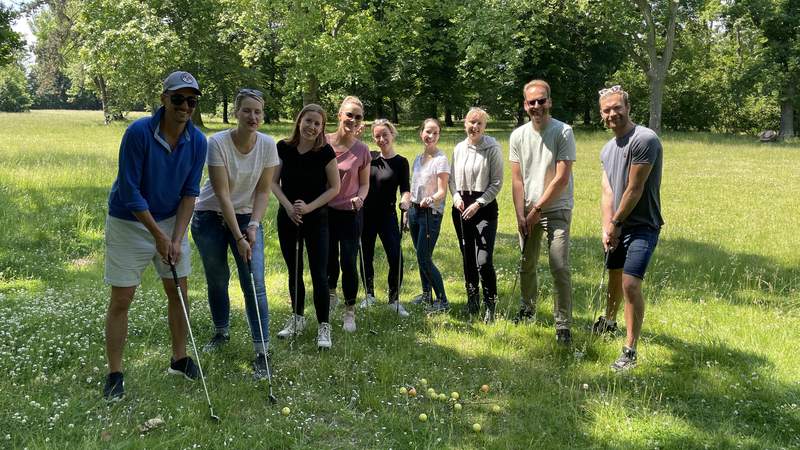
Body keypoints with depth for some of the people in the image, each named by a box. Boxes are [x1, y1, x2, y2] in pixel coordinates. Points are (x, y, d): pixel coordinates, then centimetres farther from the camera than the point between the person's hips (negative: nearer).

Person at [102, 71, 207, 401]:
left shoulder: (197, 141, -9)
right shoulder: (139, 132, -23)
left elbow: (189, 192, -4)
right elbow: (129, 191, -21)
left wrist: (177, 238, -11)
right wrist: (158, 235, -18)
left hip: (172, 221, 5)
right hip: (129, 223, -4)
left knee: (179, 292, 9)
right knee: (121, 300, 0)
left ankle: (179, 359, 26)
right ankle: (115, 374, 11)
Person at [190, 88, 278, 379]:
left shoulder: (268, 145, -11)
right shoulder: (218, 143, -19)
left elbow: (263, 191, -5)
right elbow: (222, 194, -21)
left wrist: (253, 226, -18)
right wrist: (238, 237, -25)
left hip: (247, 217, 1)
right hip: (211, 217, -1)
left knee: (255, 285, -9)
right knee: (217, 279, 10)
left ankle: (262, 352, -5)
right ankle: (221, 332, 35)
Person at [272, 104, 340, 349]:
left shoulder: (325, 152, -9)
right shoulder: (284, 148, -4)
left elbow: (334, 187, -5)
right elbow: (274, 182, 1)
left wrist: (308, 207, -15)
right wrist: (288, 206, -14)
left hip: (316, 219, -3)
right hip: (288, 217, 3)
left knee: (319, 273, -5)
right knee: (294, 271, 14)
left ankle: (324, 326, 3)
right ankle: (297, 319, 29)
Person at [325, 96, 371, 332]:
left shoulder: (362, 150, -5)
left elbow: (364, 183, 5)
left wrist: (359, 197, -16)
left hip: (350, 213, -1)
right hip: (324, 209, 2)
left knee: (349, 263, -2)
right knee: (329, 259, 16)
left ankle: (350, 312, 13)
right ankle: (331, 293, 45)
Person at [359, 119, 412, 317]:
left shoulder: (401, 162, -2)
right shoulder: (369, 157, 4)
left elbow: (405, 188, -9)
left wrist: (405, 200, -28)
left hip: (387, 215, -2)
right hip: (365, 214, 2)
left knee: (396, 257, -9)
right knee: (366, 256, 11)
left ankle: (394, 299, 6)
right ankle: (369, 295, 30)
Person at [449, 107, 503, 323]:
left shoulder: (493, 148, -6)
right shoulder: (459, 148, 9)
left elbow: (497, 183, -7)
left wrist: (478, 204, -13)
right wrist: (456, 197, -3)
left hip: (485, 207, -5)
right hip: (461, 207, 5)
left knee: (483, 261, -13)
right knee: (467, 258, 12)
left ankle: (490, 306, 2)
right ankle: (472, 301, 27)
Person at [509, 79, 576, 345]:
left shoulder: (563, 132, -9)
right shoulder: (518, 136, 4)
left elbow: (562, 178, -13)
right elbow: (517, 180, 3)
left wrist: (537, 209, -11)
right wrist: (521, 216, -5)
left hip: (556, 209, -4)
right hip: (528, 212, 4)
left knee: (560, 268, -11)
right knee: (526, 265, 14)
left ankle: (563, 324, -2)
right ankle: (528, 308, 35)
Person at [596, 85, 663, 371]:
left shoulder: (645, 140, -16)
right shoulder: (607, 149, 11)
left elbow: (634, 189, -17)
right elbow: (607, 191, 5)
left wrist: (616, 223, -9)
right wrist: (606, 227, -8)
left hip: (642, 226, -8)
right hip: (617, 226, 8)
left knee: (631, 284, -16)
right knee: (615, 277, 22)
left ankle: (630, 351, -7)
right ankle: (609, 321, 47)